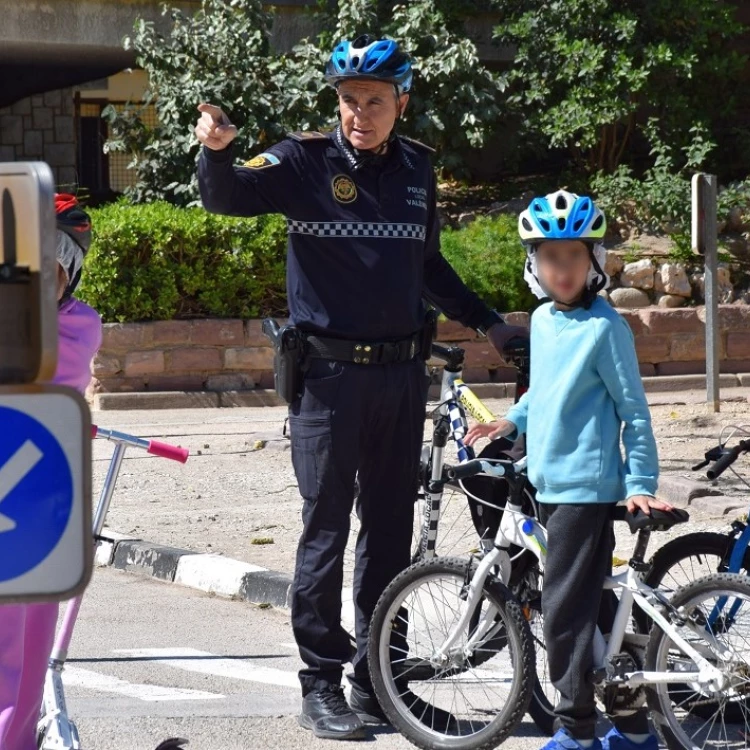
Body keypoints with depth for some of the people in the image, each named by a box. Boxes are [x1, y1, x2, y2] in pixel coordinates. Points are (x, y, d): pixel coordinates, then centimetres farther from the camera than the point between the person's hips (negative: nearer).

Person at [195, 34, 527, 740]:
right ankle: (320, 683, 3)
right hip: (329, 373, -5)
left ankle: (377, 681, 16)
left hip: (401, 374, 5)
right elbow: (229, 196, -20)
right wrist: (216, 151, -40)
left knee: (390, 530, 8)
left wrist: (486, 322, 21)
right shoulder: (306, 160, -5)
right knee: (326, 529, -3)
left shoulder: (415, 167, 9)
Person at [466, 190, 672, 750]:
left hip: (587, 487, -8)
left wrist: (640, 484, -12)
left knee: (566, 610, -8)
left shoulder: (604, 327, -12)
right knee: (593, 605, 13)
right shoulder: (542, 321, 10)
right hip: (550, 483, 8)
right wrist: (511, 422, 11)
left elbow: (634, 410, -10)